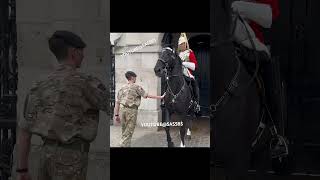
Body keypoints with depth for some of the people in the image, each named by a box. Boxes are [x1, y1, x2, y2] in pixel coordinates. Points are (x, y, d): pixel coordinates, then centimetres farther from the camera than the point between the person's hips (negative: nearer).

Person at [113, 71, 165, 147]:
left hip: (122, 109, 6)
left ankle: (126, 145, 21)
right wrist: (160, 97, 6)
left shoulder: (122, 88, 13)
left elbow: (117, 102, 11)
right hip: (131, 110, -6)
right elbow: (147, 96, -2)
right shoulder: (136, 87, -3)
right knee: (128, 132, -1)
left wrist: (116, 114, 14)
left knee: (124, 131, 16)